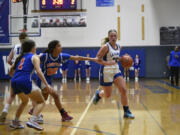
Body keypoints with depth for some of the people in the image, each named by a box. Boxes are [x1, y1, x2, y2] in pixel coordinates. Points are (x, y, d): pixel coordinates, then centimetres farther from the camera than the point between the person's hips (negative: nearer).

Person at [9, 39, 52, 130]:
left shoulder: (20, 57, 25)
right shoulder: (34, 57, 8)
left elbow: (11, 72, 27)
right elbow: (38, 71, -8)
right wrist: (46, 84, -12)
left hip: (14, 82, 7)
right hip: (25, 81, -7)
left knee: (24, 101, 32)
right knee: (41, 102, 5)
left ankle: (15, 122, 27)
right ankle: (32, 121, -16)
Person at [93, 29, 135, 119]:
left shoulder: (119, 47, 7)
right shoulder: (106, 47, -14)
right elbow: (97, 58, -14)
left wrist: (122, 59, 4)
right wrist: (106, 62, -27)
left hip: (116, 71, 6)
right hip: (106, 72, -6)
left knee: (123, 90, -7)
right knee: (107, 95, 4)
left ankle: (126, 111, 2)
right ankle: (98, 94, 39)